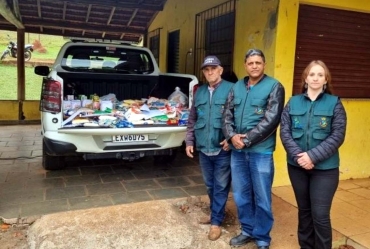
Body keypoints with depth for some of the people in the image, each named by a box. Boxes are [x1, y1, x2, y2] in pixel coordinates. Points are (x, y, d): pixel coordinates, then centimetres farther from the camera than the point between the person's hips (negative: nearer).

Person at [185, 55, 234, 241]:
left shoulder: (231, 89, -8)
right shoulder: (199, 92, 10)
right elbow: (192, 119, 15)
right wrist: (189, 141, 12)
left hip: (223, 149, -5)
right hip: (203, 148, 6)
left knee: (221, 187, 7)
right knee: (210, 185, 19)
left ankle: (216, 221, 21)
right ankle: (215, 213, 39)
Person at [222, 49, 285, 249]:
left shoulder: (274, 87, -5)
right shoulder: (237, 87, 11)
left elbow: (271, 119, -14)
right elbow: (227, 114, 7)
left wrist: (247, 139, -16)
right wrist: (231, 135, -11)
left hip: (261, 152, -5)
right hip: (237, 151, 5)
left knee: (262, 198, 7)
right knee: (240, 194, 15)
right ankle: (247, 230, 35)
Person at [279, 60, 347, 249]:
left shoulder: (334, 103, 0)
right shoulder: (293, 102, 5)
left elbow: (337, 136, -8)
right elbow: (284, 131, -2)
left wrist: (313, 156, -17)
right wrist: (298, 155, -15)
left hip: (325, 168, -2)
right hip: (297, 166, 3)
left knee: (320, 215, -2)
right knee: (304, 210, 16)